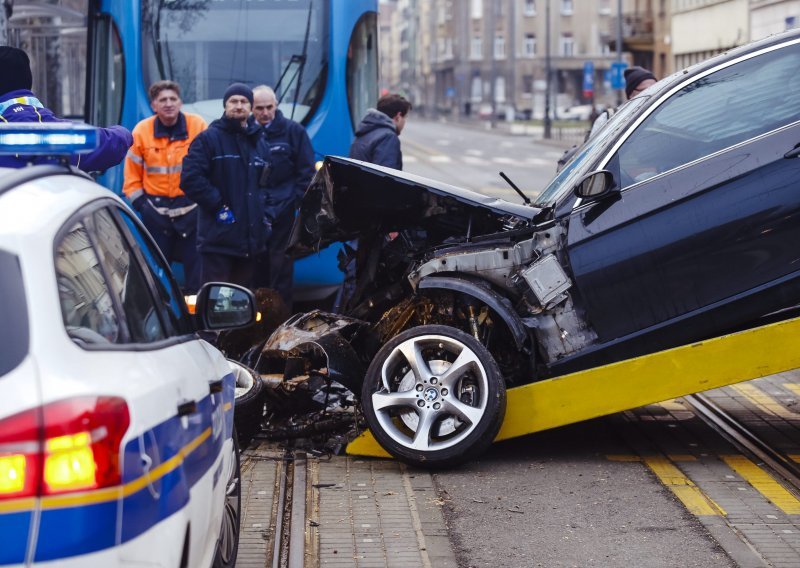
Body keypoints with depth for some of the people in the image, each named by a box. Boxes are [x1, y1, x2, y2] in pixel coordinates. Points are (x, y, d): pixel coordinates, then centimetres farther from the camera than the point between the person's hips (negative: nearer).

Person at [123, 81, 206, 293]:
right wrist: (139, 202, 0)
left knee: (196, 264, 5)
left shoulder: (198, 126, -5)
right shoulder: (141, 131, -1)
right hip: (155, 210, 1)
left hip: (192, 207, -1)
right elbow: (132, 173, 7)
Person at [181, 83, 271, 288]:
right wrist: (218, 206, -14)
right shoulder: (208, 139, -3)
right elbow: (190, 178, -13)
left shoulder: (259, 143, 17)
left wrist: (263, 212, 11)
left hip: (250, 238, 6)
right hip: (217, 238, -6)